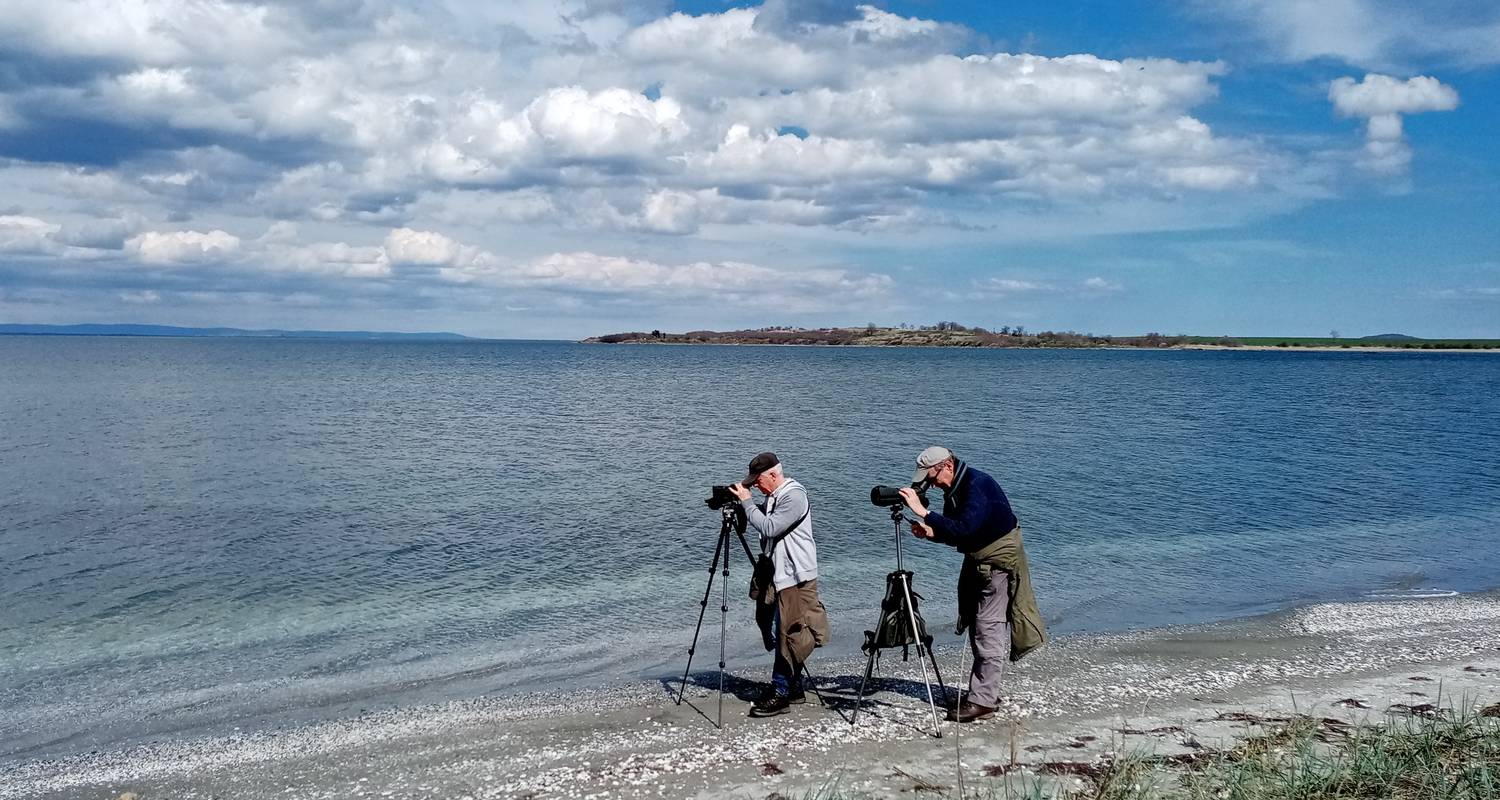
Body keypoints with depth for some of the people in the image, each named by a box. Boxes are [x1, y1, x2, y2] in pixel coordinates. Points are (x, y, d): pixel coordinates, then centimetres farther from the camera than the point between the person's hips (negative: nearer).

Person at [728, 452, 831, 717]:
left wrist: (746, 501, -16)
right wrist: (742, 502, 7)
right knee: (778, 632, 14)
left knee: (787, 635, -6)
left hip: (795, 576, -10)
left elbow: (768, 528, -23)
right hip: (778, 572, 10)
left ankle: (779, 693, -2)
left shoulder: (794, 496, -18)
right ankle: (794, 688, 23)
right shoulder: (774, 496, 10)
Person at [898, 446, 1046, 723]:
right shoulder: (953, 489, 5)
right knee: (976, 627, 12)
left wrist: (923, 512, -35)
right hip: (977, 563, 10)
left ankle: (982, 700, -7)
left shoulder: (978, 484, -24)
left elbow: (964, 528, -34)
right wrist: (930, 533, -8)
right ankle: (985, 691, 21)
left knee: (987, 629, -10)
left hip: (999, 562, -10)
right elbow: (957, 533, 11)